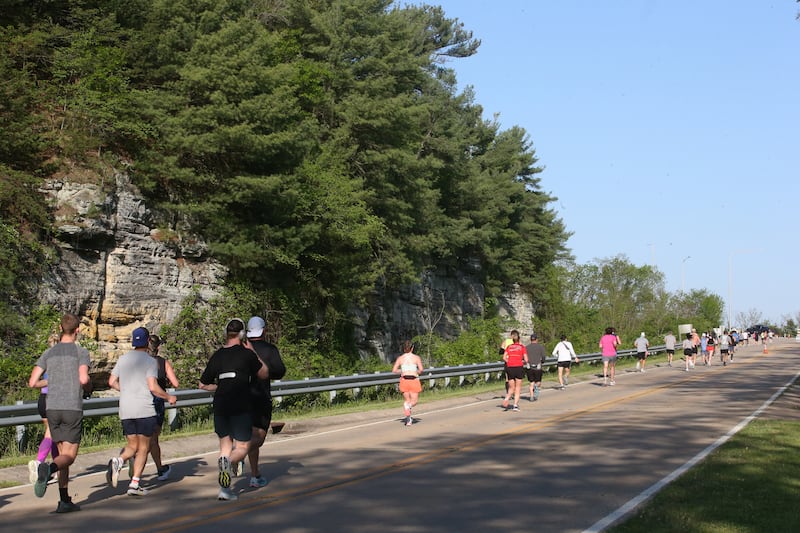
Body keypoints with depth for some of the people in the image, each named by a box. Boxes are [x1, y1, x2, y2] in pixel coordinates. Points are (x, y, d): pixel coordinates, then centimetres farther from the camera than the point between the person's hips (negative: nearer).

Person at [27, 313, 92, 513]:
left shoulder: (49, 353, 11)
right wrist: (88, 387, 7)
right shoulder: (81, 352, -2)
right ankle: (48, 468, -35)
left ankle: (65, 501, 8)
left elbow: (32, 383, 5)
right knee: (69, 456, -1)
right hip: (73, 409, -4)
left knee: (63, 453, 13)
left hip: (52, 408, 4)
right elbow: (84, 379, -16)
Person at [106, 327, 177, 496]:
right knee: (143, 448, 5)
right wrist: (168, 397, 1)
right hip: (145, 409, -5)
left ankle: (118, 461, -17)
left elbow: (112, 382, 12)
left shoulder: (123, 359, 10)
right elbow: (153, 387, -14)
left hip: (125, 410, 5)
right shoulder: (150, 361, -6)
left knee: (132, 446, 14)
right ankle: (134, 484, 0)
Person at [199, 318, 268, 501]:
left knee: (225, 444, 15)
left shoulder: (217, 356, 8)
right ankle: (229, 461, -30)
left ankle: (224, 489, 8)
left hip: (220, 407, 5)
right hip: (241, 408, -4)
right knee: (243, 447, 3)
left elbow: (203, 385, 14)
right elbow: (264, 374, 5)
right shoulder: (246, 354, -6)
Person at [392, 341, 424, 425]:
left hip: (404, 380, 2)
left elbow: (394, 370, 0)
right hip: (414, 380, -2)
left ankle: (408, 419, 4)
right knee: (414, 401, 7)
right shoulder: (416, 357, -1)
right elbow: (421, 370, -8)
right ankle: (409, 406, -27)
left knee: (407, 400, 15)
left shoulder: (400, 358, 5)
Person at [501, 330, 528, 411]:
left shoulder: (508, 347, 11)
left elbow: (504, 358, -2)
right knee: (518, 388, 8)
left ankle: (506, 399, -15)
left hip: (510, 368, 2)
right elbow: (526, 360, -1)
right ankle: (515, 405, -1)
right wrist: (523, 363, 20)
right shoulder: (522, 347, 6)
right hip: (519, 368, -2)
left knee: (511, 388, 12)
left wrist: (509, 362, 13)